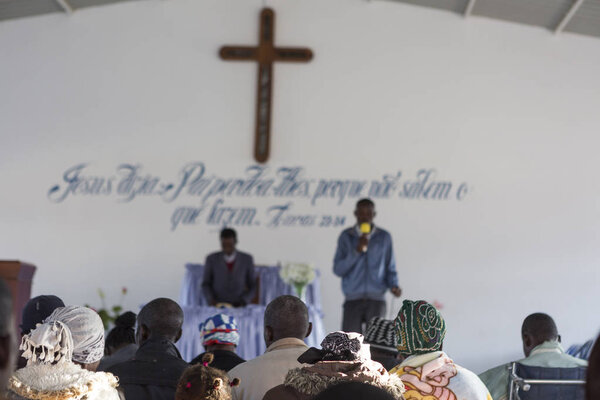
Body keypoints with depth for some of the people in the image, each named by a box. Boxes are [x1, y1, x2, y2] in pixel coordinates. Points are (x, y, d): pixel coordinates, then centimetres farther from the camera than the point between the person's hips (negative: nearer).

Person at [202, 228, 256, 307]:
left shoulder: (247, 259, 6)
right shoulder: (211, 259, 5)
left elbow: (253, 285, 11)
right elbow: (206, 284, 12)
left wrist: (244, 301, -4)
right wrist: (211, 299, -5)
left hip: (238, 307, 0)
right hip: (217, 306, 0)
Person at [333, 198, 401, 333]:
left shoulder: (384, 237, 9)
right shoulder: (346, 236, 6)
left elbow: (390, 269, 13)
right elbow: (338, 269, -1)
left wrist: (393, 285, -7)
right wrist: (357, 250, -12)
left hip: (376, 299, 0)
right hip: (353, 299, 0)